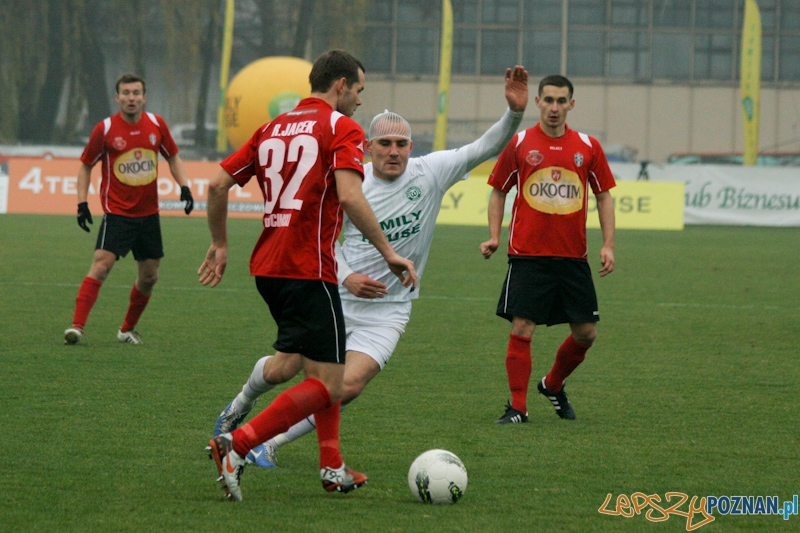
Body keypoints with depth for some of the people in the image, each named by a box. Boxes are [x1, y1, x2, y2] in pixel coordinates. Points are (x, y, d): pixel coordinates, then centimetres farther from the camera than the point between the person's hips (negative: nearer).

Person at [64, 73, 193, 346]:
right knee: (101, 264, -20)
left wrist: (184, 187, 1)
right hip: (117, 212, -4)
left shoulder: (156, 124, 2)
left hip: (149, 213, 4)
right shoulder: (105, 129, -7)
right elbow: (85, 166, 3)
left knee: (149, 277, 8)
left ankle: (128, 329, 26)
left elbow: (173, 157, 16)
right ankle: (77, 326, -22)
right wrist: (82, 203, -6)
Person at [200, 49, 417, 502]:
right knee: (328, 386, -8)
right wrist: (389, 252, -16)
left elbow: (219, 184, 15)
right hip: (309, 270, -8)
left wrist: (220, 245, 27)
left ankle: (333, 469, 19)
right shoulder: (342, 129, -4)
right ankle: (238, 443, -22)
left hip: (266, 266, 8)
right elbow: (349, 196, -20)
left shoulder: (274, 128, 16)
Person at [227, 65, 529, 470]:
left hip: (387, 310, -1)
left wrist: (515, 112, -30)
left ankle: (269, 445, -2)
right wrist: (345, 276, -11)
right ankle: (243, 401, 43)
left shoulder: (431, 172, -8)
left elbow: (487, 148, -13)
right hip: (337, 299, 1)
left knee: (349, 386, -19)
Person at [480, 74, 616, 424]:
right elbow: (499, 191, 10)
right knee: (521, 329, -9)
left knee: (586, 333, 5)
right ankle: (517, 407, -1)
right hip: (527, 255, -3)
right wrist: (494, 237, -2)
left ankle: (553, 385, 30)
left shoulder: (588, 147, 6)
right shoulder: (520, 144, 1)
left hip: (573, 257, 3)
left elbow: (604, 196, 12)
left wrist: (608, 245, 3)